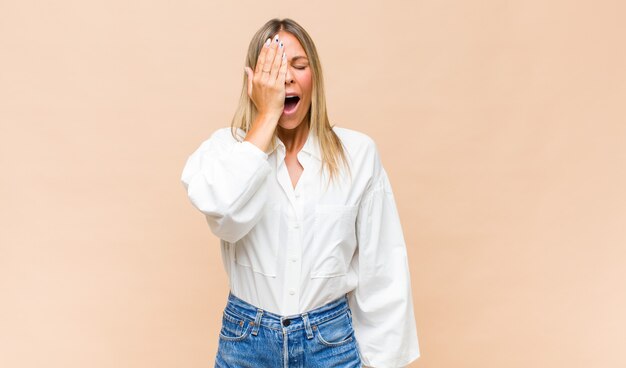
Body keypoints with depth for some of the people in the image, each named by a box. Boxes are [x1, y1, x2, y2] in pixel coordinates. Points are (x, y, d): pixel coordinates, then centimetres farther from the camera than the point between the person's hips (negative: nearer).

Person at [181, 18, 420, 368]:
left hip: (332, 339, 0)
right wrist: (267, 114, -20)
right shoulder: (228, 147, -6)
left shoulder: (359, 152, -7)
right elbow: (225, 214, -29)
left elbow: (382, 267, -4)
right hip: (247, 340, 0)